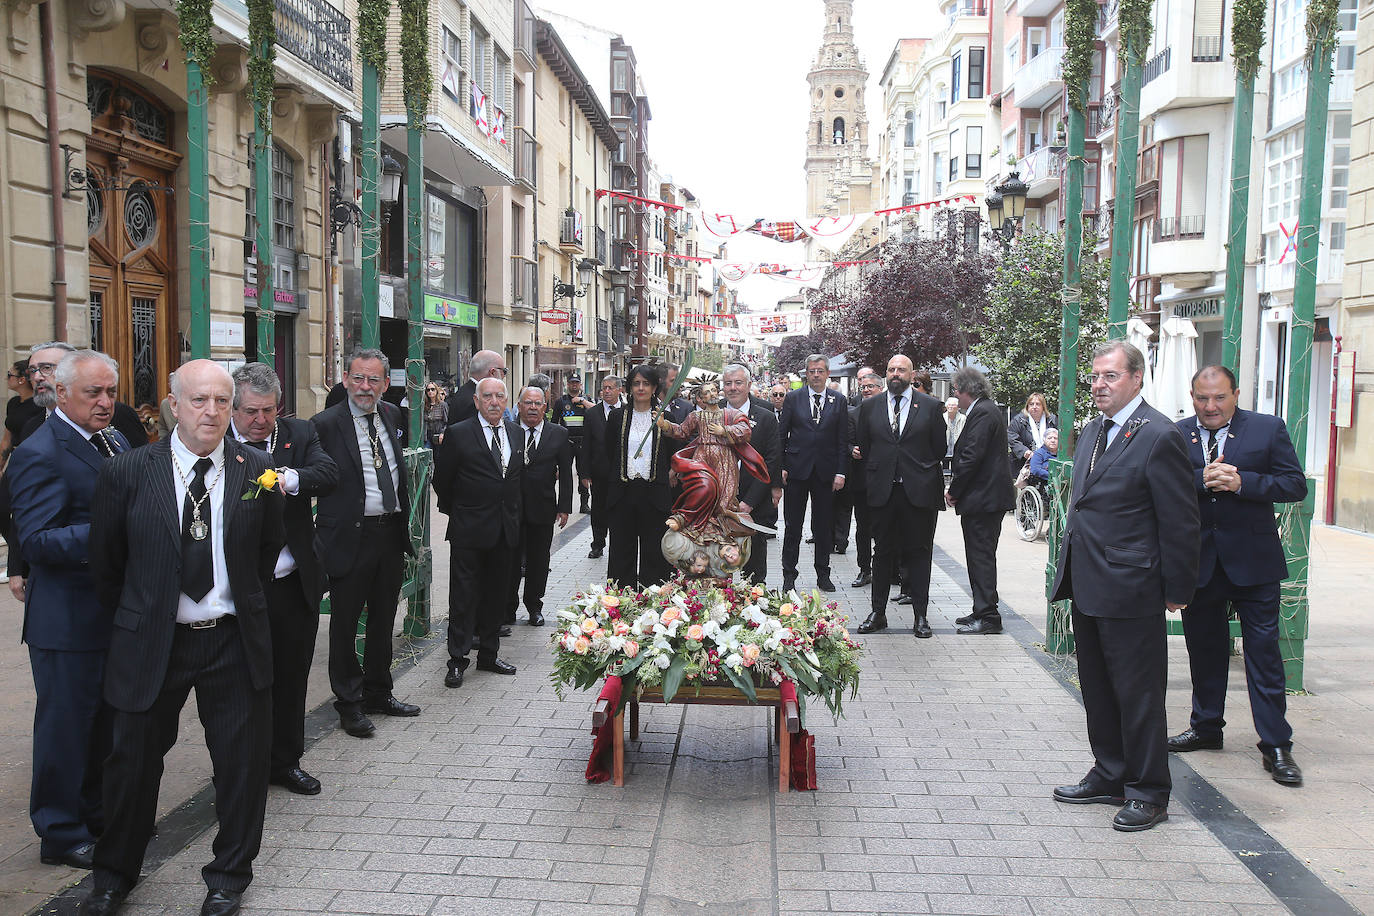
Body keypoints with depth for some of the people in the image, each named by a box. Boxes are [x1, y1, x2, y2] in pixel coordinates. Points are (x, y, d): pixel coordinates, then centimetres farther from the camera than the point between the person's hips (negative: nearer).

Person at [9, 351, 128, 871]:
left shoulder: (115, 442, 10)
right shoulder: (39, 454, -16)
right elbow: (35, 540, -23)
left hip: (115, 610, 8)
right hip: (68, 618, -8)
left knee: (108, 720, 20)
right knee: (66, 722, 6)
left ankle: (97, 814, 37)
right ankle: (61, 833, 22)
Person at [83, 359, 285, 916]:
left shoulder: (256, 471, -3)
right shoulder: (126, 472, -7)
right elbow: (106, 563, 3)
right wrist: (134, 620, 7)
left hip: (234, 641, 1)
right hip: (151, 641, -1)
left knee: (242, 761, 10)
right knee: (134, 760, 14)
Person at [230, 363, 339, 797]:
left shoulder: (299, 433, 2)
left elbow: (329, 473, -14)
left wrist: (289, 479, -31)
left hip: (294, 584, 3)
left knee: (291, 677, 16)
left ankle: (286, 761, 33)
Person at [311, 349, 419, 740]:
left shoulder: (392, 416, 8)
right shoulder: (326, 424, -11)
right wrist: (320, 536, -14)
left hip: (390, 532, 6)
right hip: (350, 537, -6)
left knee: (383, 619, 17)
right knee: (345, 623, 6)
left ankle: (378, 693, 32)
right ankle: (349, 703, 20)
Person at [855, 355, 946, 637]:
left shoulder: (930, 406, 3)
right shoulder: (869, 407, 8)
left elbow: (939, 448, 6)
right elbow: (863, 447, 12)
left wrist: (925, 475, 7)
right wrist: (873, 478, 9)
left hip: (919, 491, -1)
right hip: (883, 491, 2)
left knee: (920, 551, 4)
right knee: (883, 551, 8)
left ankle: (921, 615, 12)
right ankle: (878, 612, 17)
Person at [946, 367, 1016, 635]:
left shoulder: (982, 413, -16)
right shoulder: (988, 410, 16)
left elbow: (972, 456, -21)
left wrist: (954, 491, -12)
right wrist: (957, 489, 13)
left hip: (982, 498, -10)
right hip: (988, 496, 10)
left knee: (981, 558, -5)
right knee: (982, 557, 15)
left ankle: (988, 616, 0)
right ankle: (984, 613, 22)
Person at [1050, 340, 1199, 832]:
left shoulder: (1159, 436, -14)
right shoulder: (1092, 432, 12)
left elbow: (1181, 521, -13)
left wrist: (1177, 589, -11)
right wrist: (1071, 571, 16)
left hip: (1129, 589, -8)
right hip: (1087, 586, 9)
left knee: (1138, 694, 3)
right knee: (1097, 689, 18)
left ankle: (1148, 793, 18)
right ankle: (1110, 776, 33)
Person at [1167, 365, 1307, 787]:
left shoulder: (1268, 429, -1)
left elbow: (1295, 484, -6)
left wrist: (1242, 481, -19)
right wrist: (1202, 480, -22)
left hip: (1252, 561, -2)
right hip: (1198, 560, 2)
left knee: (1263, 651, 1)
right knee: (1204, 648, 14)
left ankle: (1275, 745, 10)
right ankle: (1205, 727, 31)